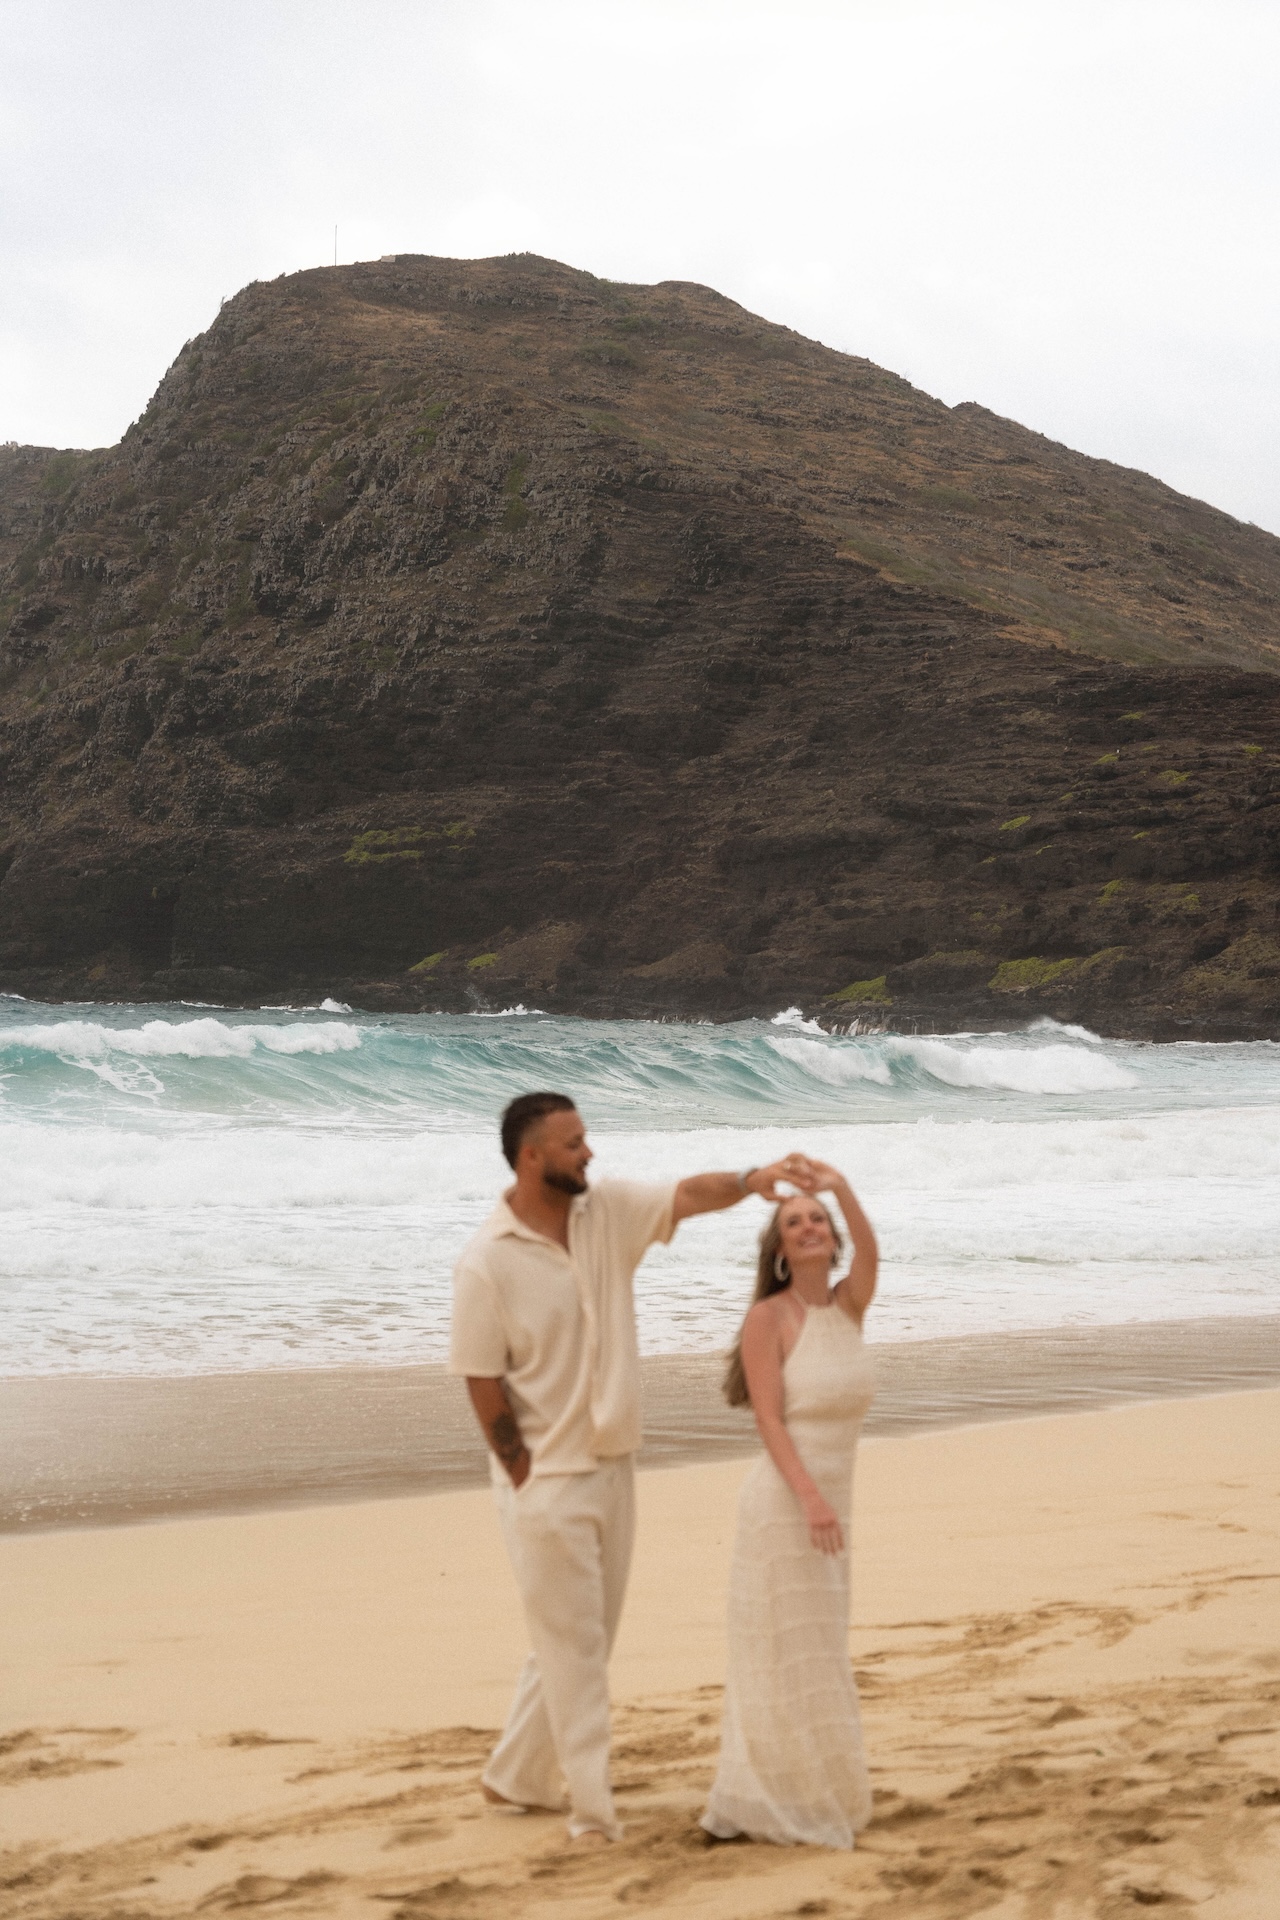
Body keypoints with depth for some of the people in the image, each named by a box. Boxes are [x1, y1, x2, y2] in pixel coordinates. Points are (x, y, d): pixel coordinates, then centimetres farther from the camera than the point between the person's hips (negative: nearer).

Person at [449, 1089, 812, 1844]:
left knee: (583, 1639, 16)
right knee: (573, 1645, -2)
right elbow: (483, 1383, -13)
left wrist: (749, 1180, -28)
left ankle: (515, 1777, 31)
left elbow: (687, 1195, -9)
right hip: (548, 1481, -7)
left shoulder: (607, 1210, 1)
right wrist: (525, 1475, -10)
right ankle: (592, 1808, 5)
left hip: (612, 1468, 7)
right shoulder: (488, 1264, -16)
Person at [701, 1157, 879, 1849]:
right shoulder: (769, 1317, -9)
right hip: (783, 1505, -7)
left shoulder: (849, 1305, 8)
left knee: (812, 1659, 15)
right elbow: (769, 1420, -16)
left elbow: (869, 1253, -13)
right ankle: (766, 1808, 9)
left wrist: (843, 1190, -28)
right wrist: (810, 1497, -26)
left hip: (828, 1508, 7)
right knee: (785, 1658, -2)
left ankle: (807, 1797, 26)